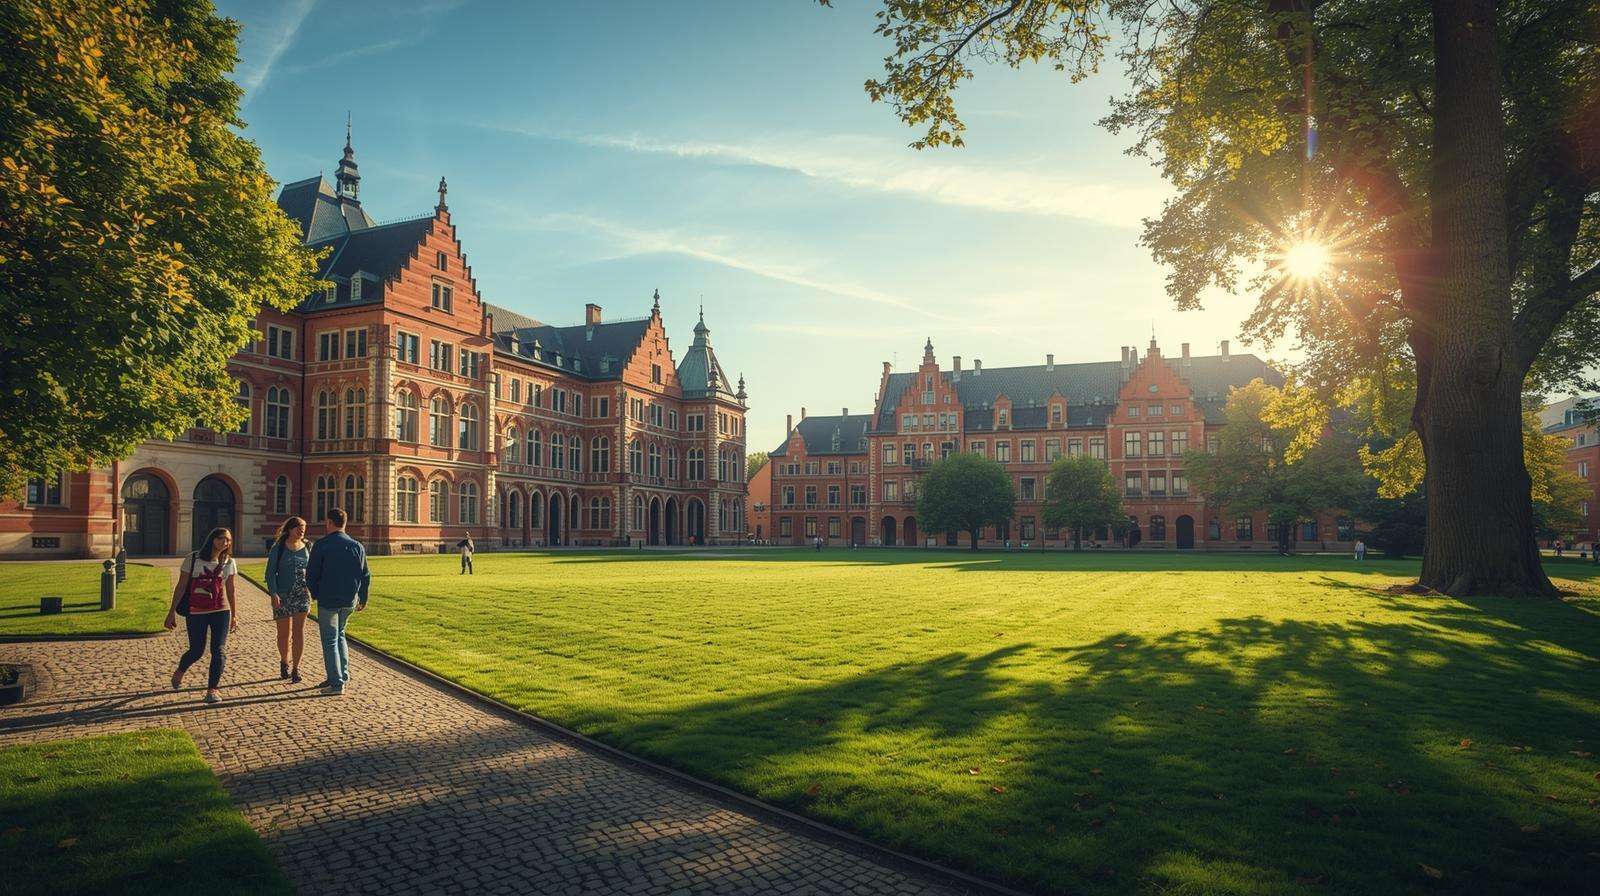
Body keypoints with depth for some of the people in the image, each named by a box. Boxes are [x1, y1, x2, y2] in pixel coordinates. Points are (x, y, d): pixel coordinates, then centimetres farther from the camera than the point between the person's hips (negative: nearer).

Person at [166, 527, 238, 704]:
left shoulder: (229, 562, 3)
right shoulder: (193, 559, -5)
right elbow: (181, 586, -2)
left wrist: (233, 615, 15)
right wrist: (172, 612, -2)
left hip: (221, 611, 2)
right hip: (196, 612, -2)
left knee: (219, 650, -9)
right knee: (196, 651, 8)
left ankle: (212, 690, -1)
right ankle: (178, 673, 40)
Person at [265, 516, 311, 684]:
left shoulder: (307, 547, 6)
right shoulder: (278, 548, -3)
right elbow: (270, 572, -6)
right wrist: (273, 594, -16)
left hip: (302, 594, 2)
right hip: (282, 595, -2)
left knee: (299, 631, -7)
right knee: (284, 632, 8)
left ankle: (296, 668, -5)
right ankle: (284, 662, 33)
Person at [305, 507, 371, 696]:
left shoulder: (321, 545, -11)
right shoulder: (357, 546, 3)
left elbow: (311, 574, -7)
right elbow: (365, 576, 8)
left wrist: (314, 594, 12)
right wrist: (363, 599, 20)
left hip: (328, 600, -5)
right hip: (350, 601, 5)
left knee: (330, 641, 3)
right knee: (339, 635, 23)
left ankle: (336, 683, 1)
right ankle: (343, 675, 20)